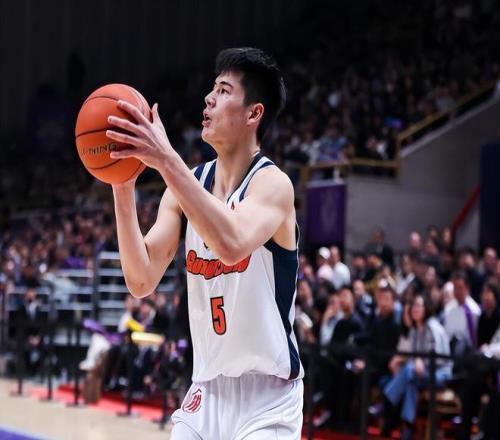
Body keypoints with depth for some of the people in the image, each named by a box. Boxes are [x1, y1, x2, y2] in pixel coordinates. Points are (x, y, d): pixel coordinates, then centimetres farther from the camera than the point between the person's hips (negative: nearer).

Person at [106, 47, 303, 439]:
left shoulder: (272, 183, -14)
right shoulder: (188, 185, 4)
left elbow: (232, 245, -37)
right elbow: (142, 281, -6)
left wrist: (166, 160, -38)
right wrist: (123, 186, -16)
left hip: (267, 396, -6)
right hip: (207, 390, 6)